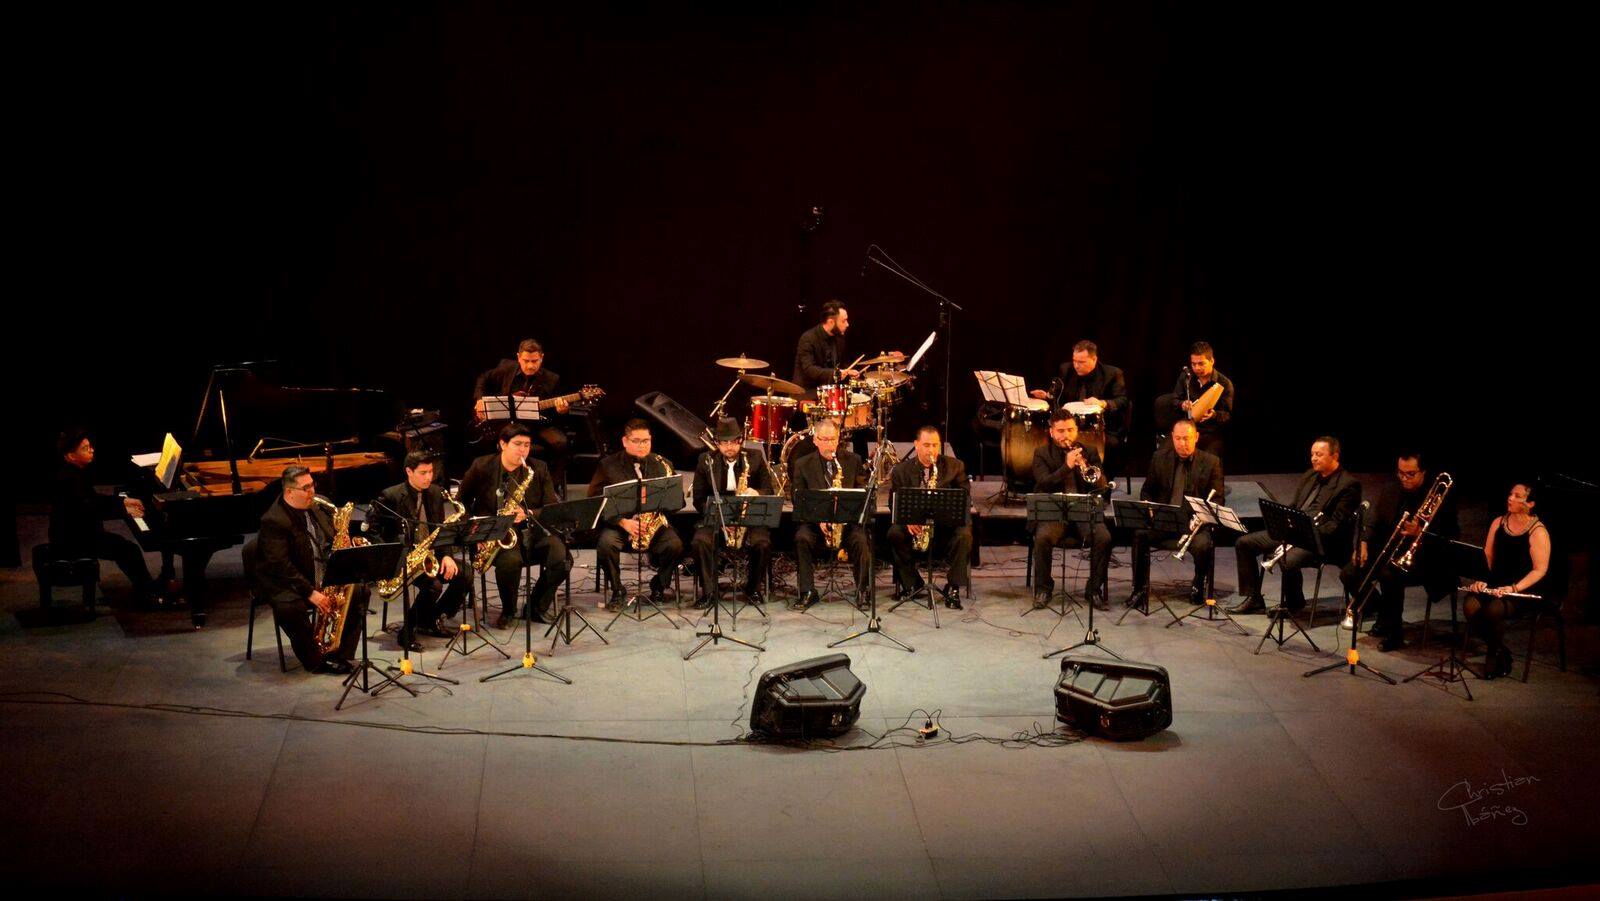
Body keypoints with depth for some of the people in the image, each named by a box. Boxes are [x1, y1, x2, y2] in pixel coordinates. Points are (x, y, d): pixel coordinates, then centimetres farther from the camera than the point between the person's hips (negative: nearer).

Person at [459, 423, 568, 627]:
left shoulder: (539, 469, 4)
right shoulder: (482, 467, 0)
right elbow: (462, 502, 8)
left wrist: (527, 514, -19)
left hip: (531, 531, 3)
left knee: (560, 556, -26)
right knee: (511, 560, -35)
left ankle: (536, 608, 0)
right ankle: (508, 610, -4)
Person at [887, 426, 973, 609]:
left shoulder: (955, 466, 4)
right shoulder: (901, 470, 5)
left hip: (947, 526, -1)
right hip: (915, 527, 1)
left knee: (964, 535, -32)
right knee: (894, 533, -29)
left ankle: (953, 587, -19)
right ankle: (912, 583, -12)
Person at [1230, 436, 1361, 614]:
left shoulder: (1348, 485, -8)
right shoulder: (1309, 476, 17)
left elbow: (1336, 524, -14)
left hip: (1320, 540, -8)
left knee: (1288, 561, -36)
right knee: (1244, 543, -1)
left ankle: (1294, 604, -6)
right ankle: (1253, 599, 6)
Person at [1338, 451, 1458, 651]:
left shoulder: (1441, 497, -9)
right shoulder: (1391, 491, 8)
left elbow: (1451, 538, -11)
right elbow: (1374, 522, 11)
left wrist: (1420, 533, -28)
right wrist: (1364, 544, -9)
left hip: (1421, 557, -6)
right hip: (1387, 551, 6)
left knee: (1389, 574, -36)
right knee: (1348, 574, -13)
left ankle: (1393, 633, -17)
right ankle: (1382, 615, 11)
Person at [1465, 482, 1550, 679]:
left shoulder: (1538, 532, -10)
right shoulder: (1499, 522, 9)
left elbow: (1539, 570, -12)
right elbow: (1487, 557, 11)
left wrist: (1513, 588, -23)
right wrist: (1481, 580, -6)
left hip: (1524, 589, -5)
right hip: (1495, 581, 5)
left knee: (1493, 610, -33)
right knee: (1470, 607, -24)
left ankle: (1494, 653, -4)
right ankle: (1499, 650, -1)